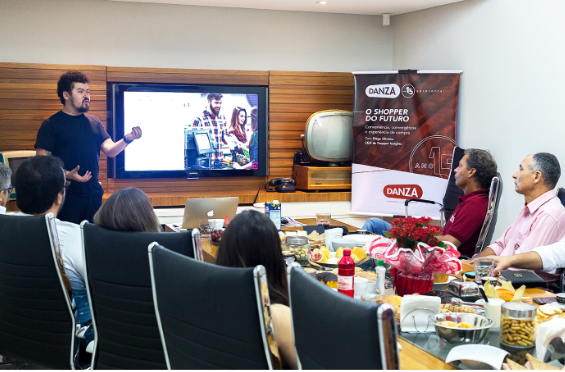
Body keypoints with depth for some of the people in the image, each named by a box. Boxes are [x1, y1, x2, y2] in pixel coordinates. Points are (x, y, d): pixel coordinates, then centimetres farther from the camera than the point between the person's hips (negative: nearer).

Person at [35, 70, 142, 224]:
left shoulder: (94, 122, 12)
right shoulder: (51, 124, -3)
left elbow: (111, 150, 4)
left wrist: (127, 139, -15)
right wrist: (66, 174, -24)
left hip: (94, 193, 5)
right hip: (66, 196, -5)